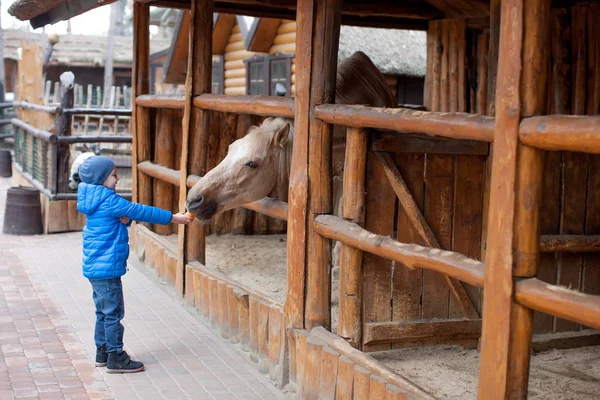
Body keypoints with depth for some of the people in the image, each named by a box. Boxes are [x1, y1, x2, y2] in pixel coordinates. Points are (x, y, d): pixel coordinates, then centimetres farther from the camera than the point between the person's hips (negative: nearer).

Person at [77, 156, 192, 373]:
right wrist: (172, 218, -8)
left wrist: (125, 219, -7)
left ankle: (102, 352, 27)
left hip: (95, 266, 10)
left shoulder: (96, 198, 12)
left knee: (104, 312, 18)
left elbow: (126, 214, 18)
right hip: (106, 267, -10)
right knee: (113, 313, -3)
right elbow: (139, 211, -14)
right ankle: (116, 358, 3)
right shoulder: (108, 200, -17)